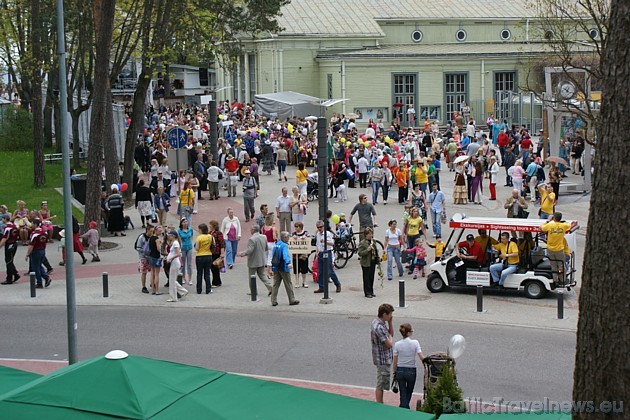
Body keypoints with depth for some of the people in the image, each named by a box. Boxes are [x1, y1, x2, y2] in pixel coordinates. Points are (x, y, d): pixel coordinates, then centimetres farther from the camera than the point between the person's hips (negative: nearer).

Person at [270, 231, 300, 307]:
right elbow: (285, 255, -33)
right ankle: (292, 300, 13)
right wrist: (288, 263, -48)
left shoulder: (276, 244, 9)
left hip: (275, 267, 7)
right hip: (283, 268, -7)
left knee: (275, 284, 7)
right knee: (288, 285, 5)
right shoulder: (284, 246, -15)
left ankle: (274, 301, 3)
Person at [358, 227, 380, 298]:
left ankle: (371, 292, 22)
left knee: (372, 277, 13)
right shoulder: (362, 243, -12)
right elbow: (359, 253, -16)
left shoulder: (373, 241, 10)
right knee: (366, 278, 0)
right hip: (366, 263, -7)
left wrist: (378, 257, 12)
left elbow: (376, 250, 22)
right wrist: (367, 250, -27)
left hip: (373, 262, 7)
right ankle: (367, 293, 6)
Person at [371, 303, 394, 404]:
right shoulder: (379, 327, -25)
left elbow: (391, 333, 17)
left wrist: (390, 323, 1)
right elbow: (389, 344, -25)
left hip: (385, 358, 10)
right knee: (381, 385, 0)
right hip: (383, 359, -10)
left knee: (381, 384, 19)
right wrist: (390, 337, -3)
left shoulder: (379, 322, 6)